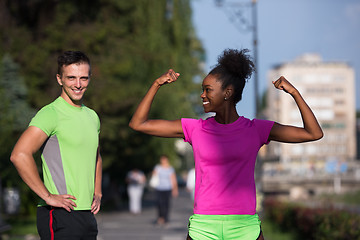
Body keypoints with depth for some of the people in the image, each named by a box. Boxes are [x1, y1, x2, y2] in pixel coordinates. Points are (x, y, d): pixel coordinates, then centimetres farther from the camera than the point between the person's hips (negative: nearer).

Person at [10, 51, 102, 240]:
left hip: (87, 215, 8)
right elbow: (19, 155, -23)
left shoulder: (92, 116, 15)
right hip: (59, 217, -8)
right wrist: (48, 197, -19)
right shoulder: (51, 114, -10)